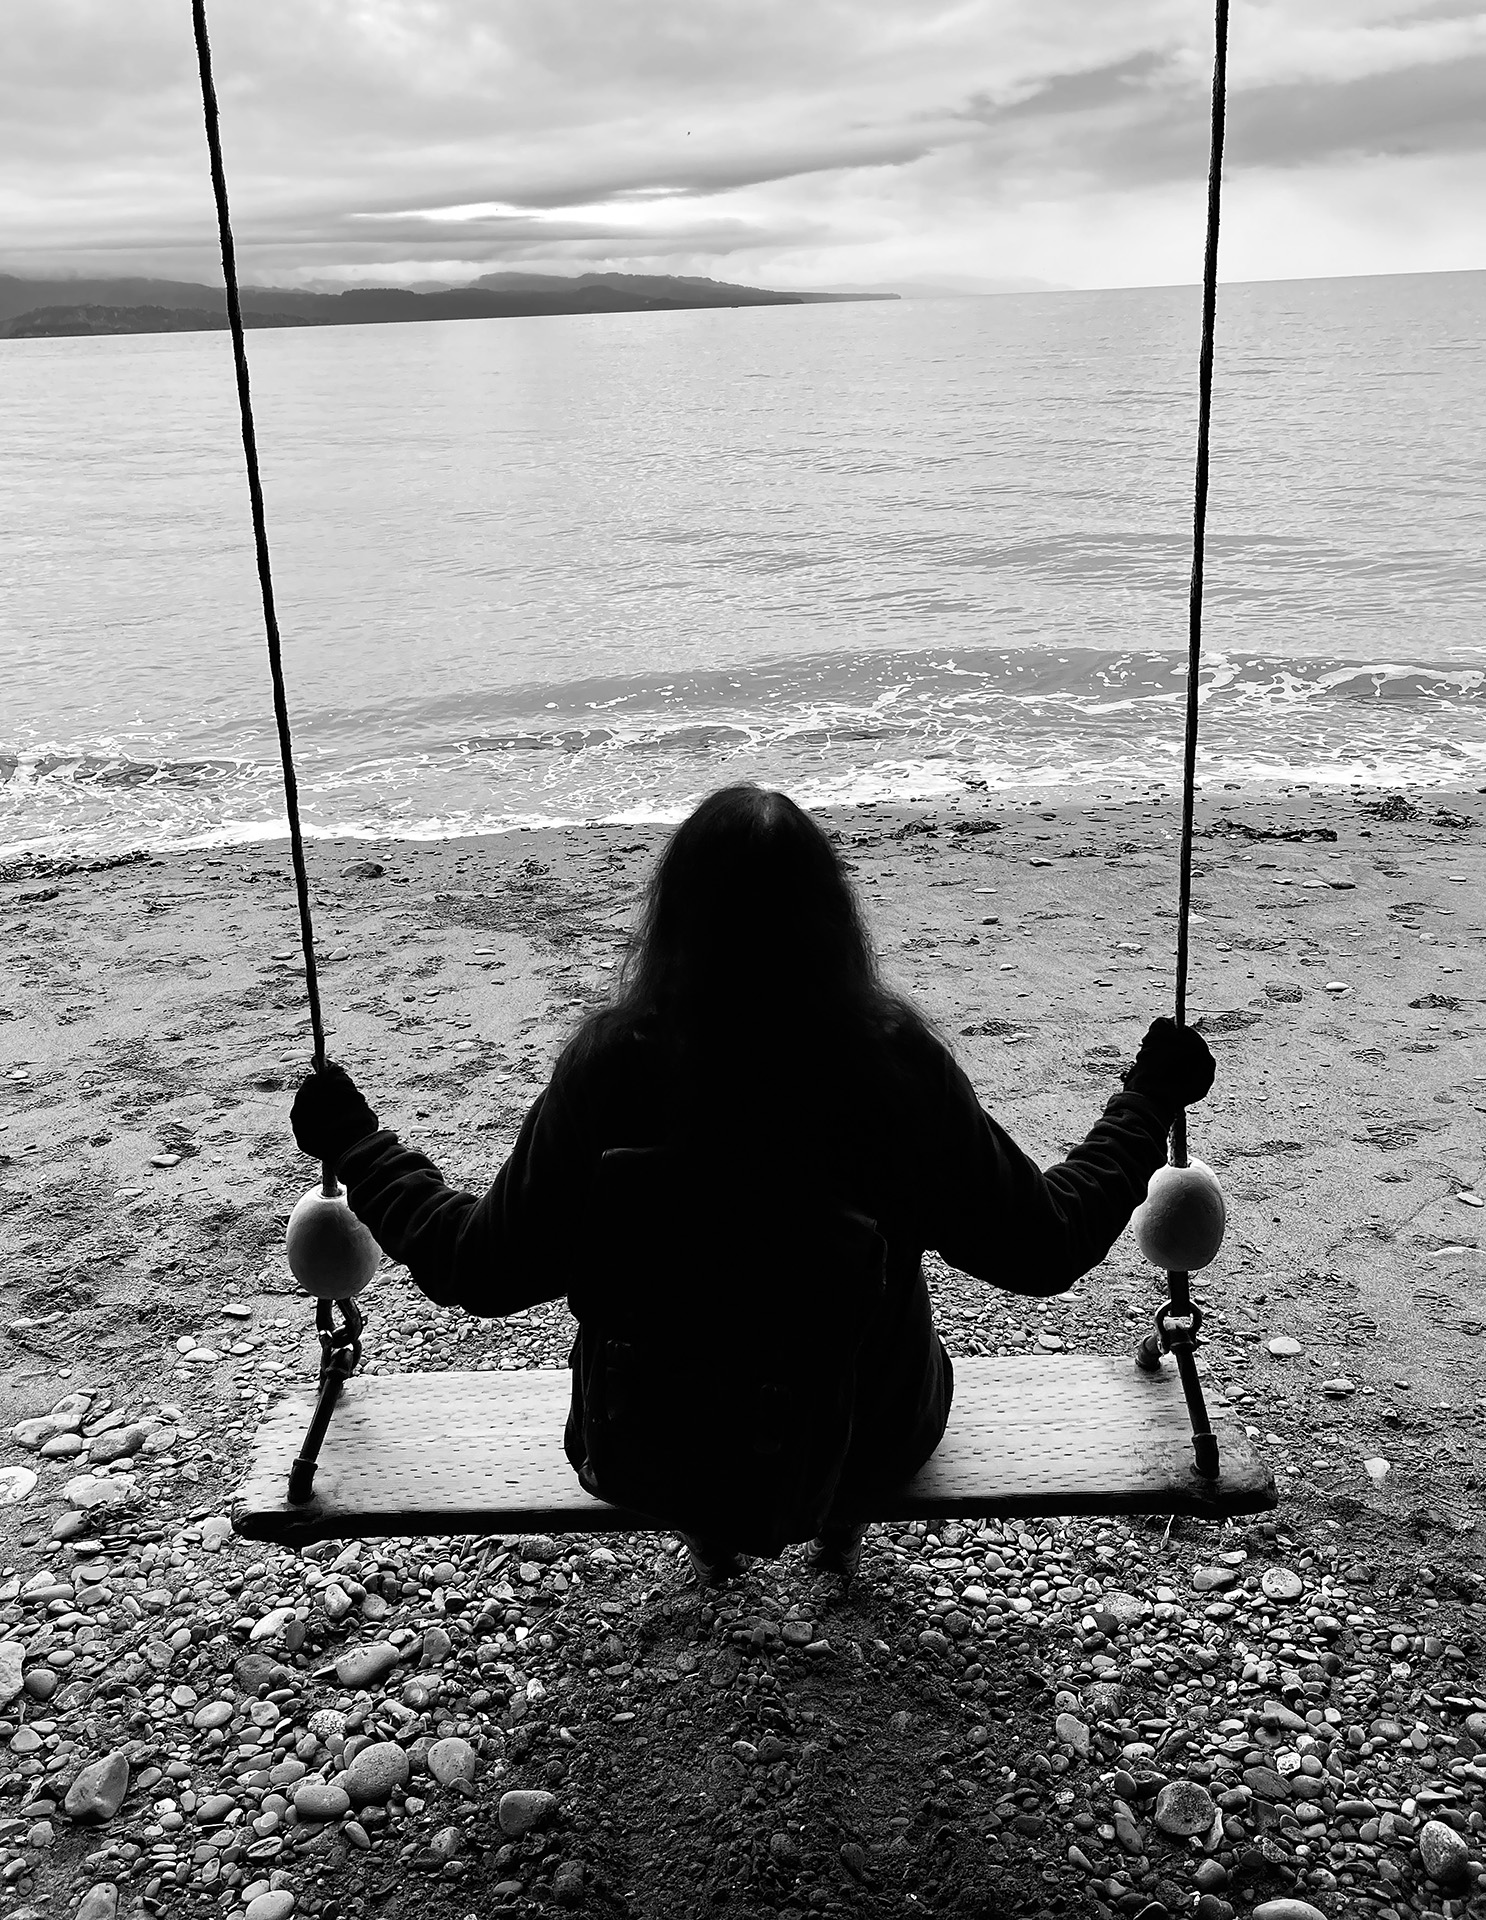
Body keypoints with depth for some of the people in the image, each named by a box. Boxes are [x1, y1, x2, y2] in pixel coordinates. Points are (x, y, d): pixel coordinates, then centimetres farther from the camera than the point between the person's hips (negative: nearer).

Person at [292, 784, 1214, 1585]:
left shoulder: (610, 1062, -25)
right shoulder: (897, 1058, -24)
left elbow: (481, 1269, -14)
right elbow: (1047, 1247, -14)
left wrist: (357, 1145, 1)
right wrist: (1147, 1103, 1)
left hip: (651, 1451, 0)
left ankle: (708, 1538, 49)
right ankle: (841, 1533, 51)